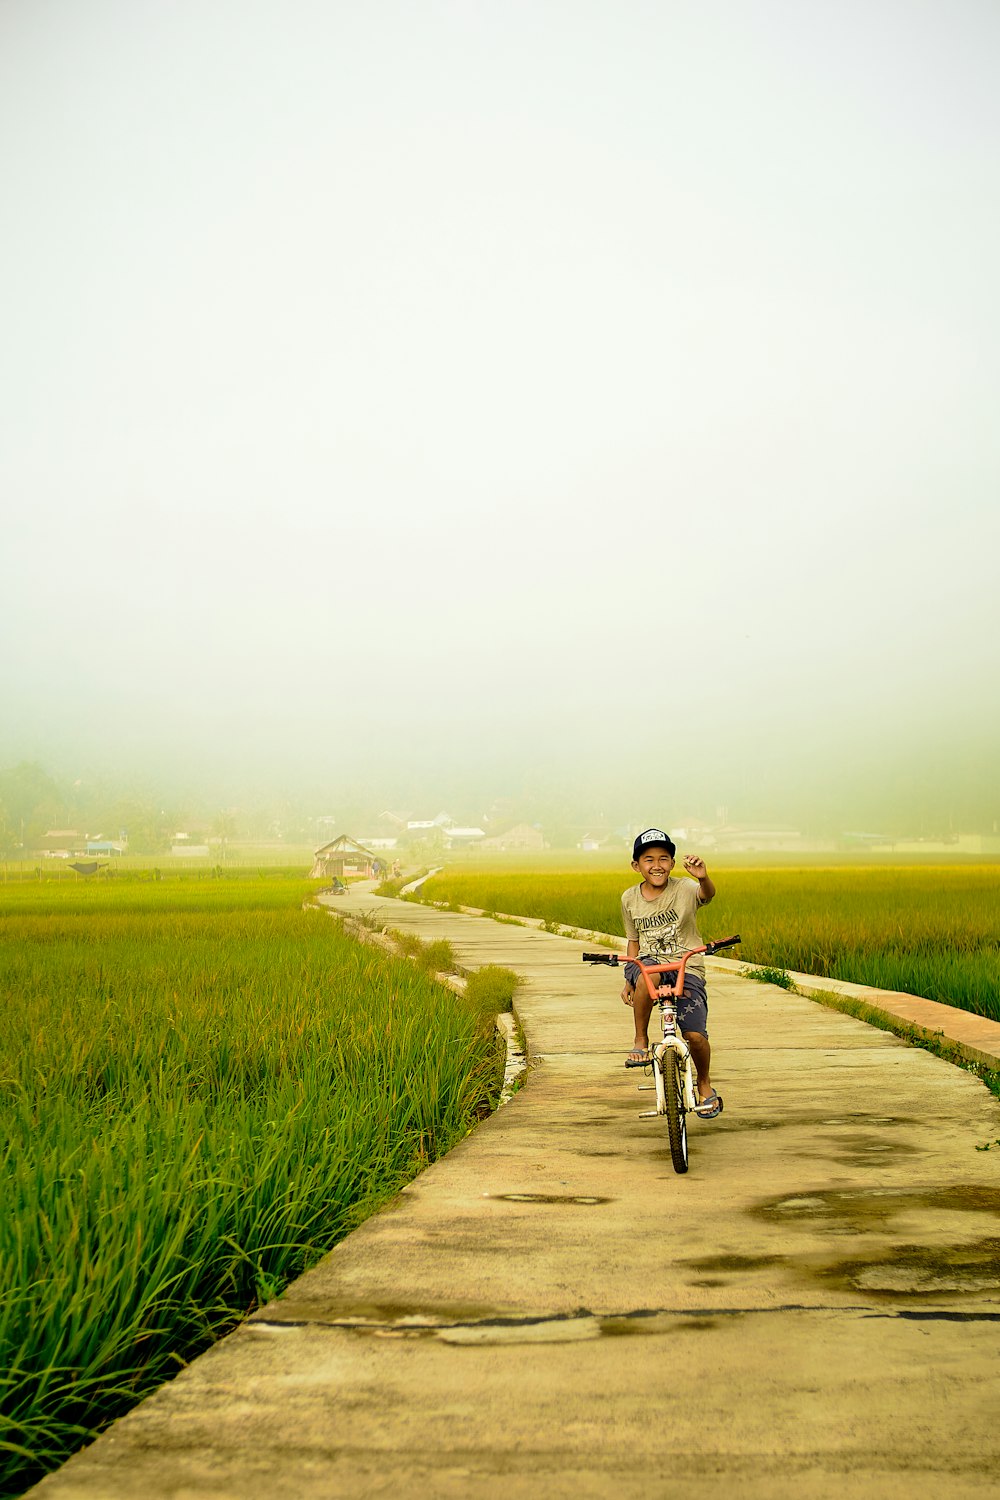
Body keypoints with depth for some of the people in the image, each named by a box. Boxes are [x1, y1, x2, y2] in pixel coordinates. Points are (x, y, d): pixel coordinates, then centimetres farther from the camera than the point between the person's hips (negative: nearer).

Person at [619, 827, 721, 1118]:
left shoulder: (685, 889, -7)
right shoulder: (629, 898, 6)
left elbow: (708, 894, -30)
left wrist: (702, 877, -53)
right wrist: (628, 981, 11)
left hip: (687, 968, -1)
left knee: (695, 1034, -14)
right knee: (647, 975, -37)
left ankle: (705, 1085, 19)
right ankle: (640, 1041, -13)